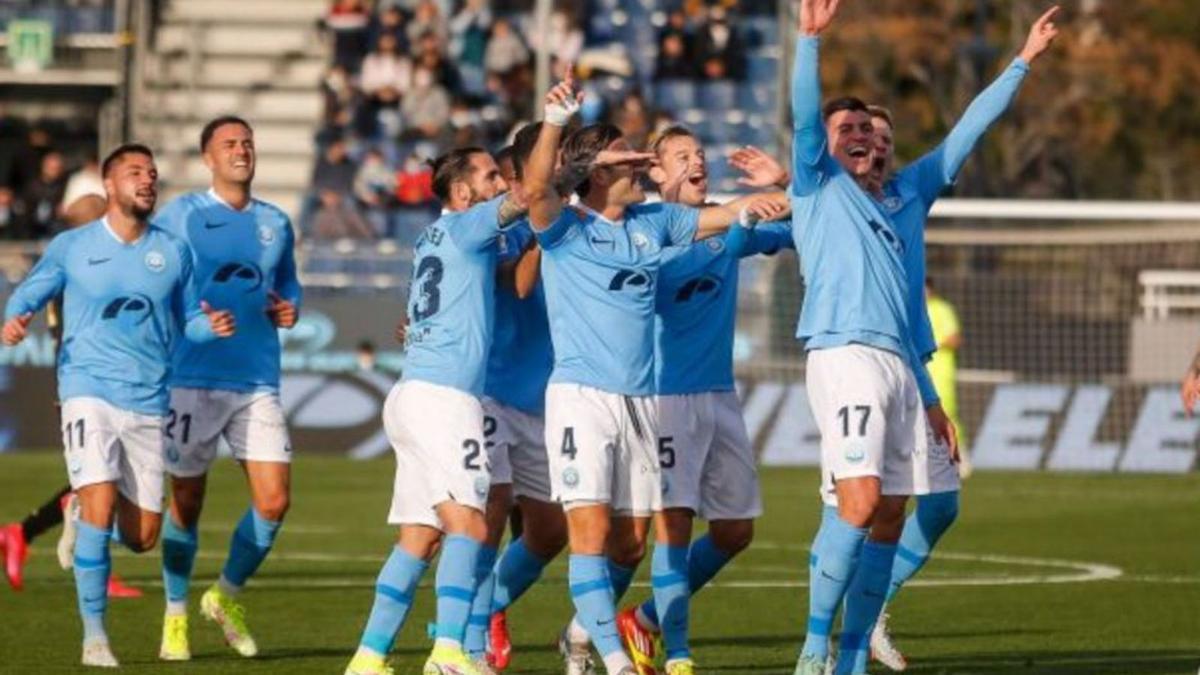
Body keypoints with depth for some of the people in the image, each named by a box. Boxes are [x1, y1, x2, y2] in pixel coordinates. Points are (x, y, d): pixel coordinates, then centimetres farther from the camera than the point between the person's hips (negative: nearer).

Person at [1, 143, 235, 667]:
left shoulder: (173, 252, 8)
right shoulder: (72, 247, 2)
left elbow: (188, 318, 15)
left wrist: (213, 325, -8)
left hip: (149, 402, 3)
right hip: (89, 392, -3)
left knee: (142, 536, 3)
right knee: (100, 504, -20)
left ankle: (85, 515, 38)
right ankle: (94, 634, -10)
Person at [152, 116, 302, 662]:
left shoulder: (275, 223, 13)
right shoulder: (178, 216, 0)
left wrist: (290, 309, 4)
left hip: (258, 381, 4)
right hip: (193, 379, -4)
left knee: (274, 501, -4)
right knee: (186, 503, 3)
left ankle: (227, 596, 19)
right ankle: (175, 617, 18)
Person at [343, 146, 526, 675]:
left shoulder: (432, 240, 22)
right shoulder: (461, 227, -1)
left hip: (414, 395, 9)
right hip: (443, 395, -9)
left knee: (419, 537, 8)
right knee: (468, 525, -17)